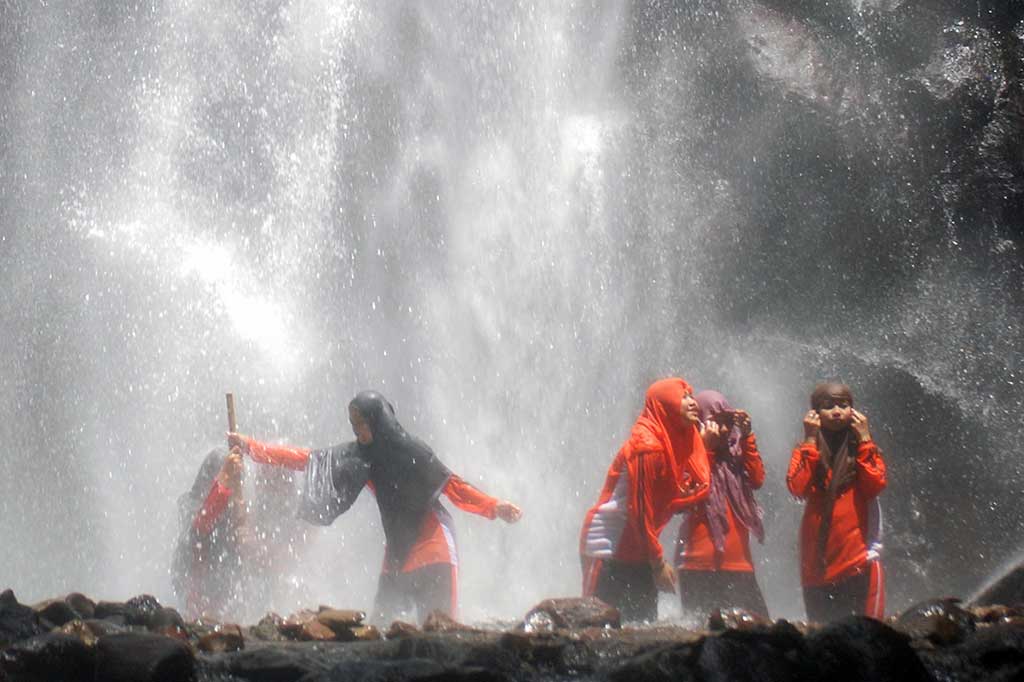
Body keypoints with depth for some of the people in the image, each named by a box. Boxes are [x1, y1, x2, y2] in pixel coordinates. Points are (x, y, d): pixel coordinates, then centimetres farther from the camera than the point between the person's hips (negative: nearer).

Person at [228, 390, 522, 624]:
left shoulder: (411, 450, -9)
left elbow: (453, 487, -8)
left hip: (432, 546, -6)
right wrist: (250, 446, 1)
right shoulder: (359, 455, 5)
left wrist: (495, 507, -22)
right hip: (397, 551, 6)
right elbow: (306, 459, 5)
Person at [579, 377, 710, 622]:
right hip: (607, 548, -9)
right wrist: (658, 562, -14)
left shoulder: (674, 444, 10)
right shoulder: (647, 447, -18)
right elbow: (639, 510, -19)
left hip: (637, 550, 9)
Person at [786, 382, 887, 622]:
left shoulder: (863, 448, 10)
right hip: (817, 561, 1)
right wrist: (811, 440, -6)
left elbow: (876, 485, -10)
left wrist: (864, 439, -5)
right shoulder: (807, 450, 10)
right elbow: (797, 487, -9)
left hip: (858, 557, -1)